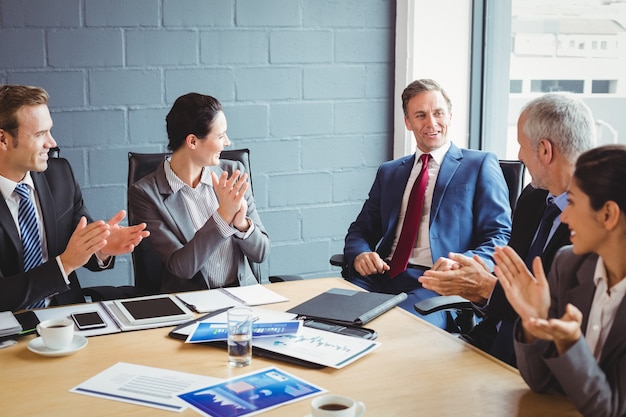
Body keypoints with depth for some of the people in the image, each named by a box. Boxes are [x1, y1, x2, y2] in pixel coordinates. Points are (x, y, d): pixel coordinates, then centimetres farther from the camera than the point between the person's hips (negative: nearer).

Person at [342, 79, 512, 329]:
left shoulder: (480, 165, 9)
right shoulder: (389, 172, 23)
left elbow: (500, 237, 1)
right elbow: (361, 230, 21)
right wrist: (361, 254, -5)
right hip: (382, 278, 4)